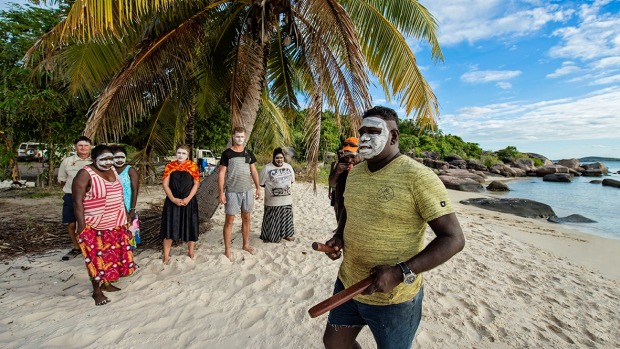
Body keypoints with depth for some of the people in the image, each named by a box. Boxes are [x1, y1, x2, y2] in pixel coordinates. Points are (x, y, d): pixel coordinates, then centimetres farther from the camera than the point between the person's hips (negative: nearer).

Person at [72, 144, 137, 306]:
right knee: (97, 258, 3)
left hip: (116, 224, 6)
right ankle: (97, 291, 17)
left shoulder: (112, 170, 8)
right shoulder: (85, 174, -13)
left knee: (113, 254, 14)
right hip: (94, 226, -6)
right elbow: (77, 202, -16)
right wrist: (82, 227, -20)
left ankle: (107, 283, 30)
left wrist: (126, 216, 14)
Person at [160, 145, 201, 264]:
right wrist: (173, 199, -12)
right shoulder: (170, 166, 2)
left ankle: (191, 253, 25)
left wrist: (188, 199, -13)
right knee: (169, 227, 3)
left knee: (190, 226, 7)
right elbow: (165, 184, -1)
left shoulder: (193, 166, 0)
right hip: (172, 201, 1)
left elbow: (196, 184, -3)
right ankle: (166, 256, 15)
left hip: (189, 200, 0)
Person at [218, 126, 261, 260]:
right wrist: (221, 192, -12)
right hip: (232, 192, -4)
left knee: (246, 218, 13)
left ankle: (246, 244, 28)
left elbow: (253, 171, 12)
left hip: (247, 191, 4)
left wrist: (258, 188, 7)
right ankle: (227, 250, 10)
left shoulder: (248, 153, 8)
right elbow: (221, 174, -6)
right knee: (229, 220, 1)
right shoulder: (227, 153, -4)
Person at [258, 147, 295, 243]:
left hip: (287, 199, 5)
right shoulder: (267, 168, -10)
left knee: (286, 218, 16)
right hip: (273, 201, -5)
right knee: (272, 220, 3)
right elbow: (261, 183, -6)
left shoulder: (288, 167, 6)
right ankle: (269, 236, 18)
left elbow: (292, 180, 17)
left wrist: (287, 188, 6)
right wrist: (271, 187, -4)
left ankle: (286, 234, 32)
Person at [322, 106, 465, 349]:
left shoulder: (418, 177, -20)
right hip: (348, 283, 7)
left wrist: (400, 273, -28)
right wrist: (339, 236, 0)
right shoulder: (355, 173, 3)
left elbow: (453, 238, -20)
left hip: (392, 299, -6)